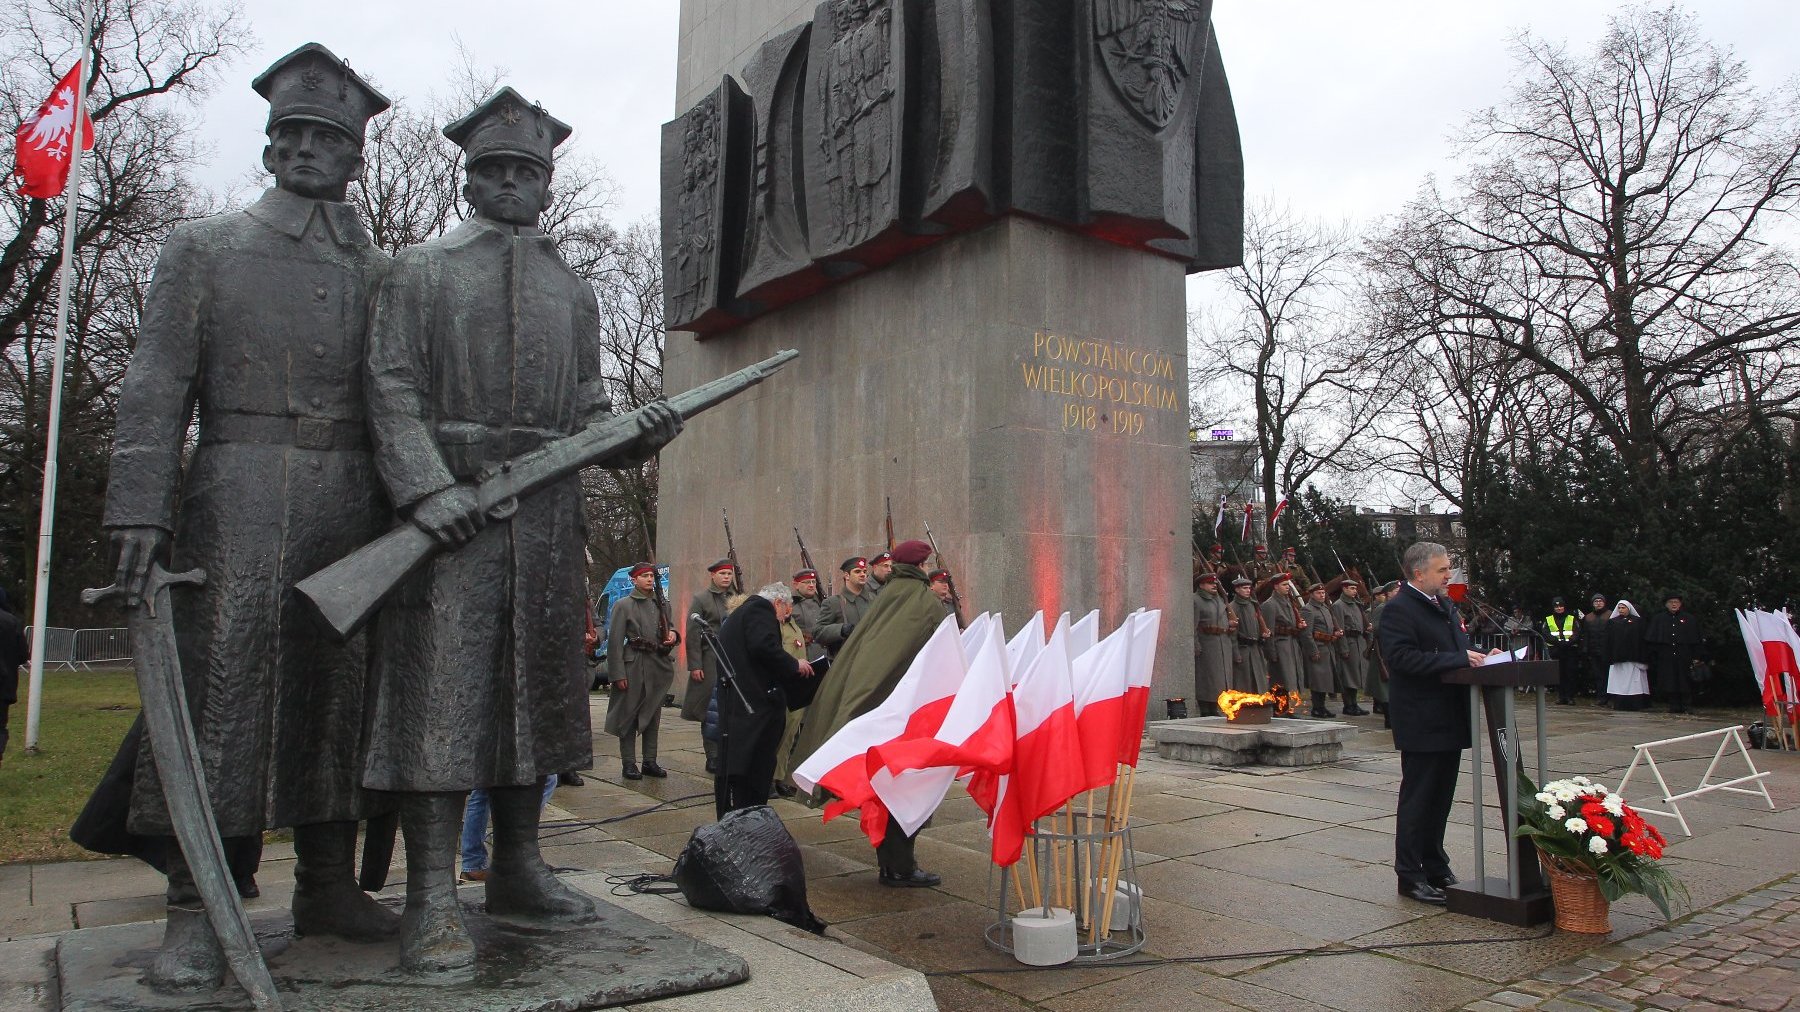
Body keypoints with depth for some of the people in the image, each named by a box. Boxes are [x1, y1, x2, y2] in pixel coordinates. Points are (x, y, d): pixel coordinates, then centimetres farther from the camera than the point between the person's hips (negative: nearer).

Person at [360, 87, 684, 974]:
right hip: (450, 506, -4)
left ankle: (517, 869, 20)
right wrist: (426, 489, -17)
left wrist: (638, 436, -4)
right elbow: (393, 391, -2)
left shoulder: (573, 292, 20)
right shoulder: (420, 271, 8)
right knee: (441, 693, -8)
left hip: (547, 516, 4)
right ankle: (432, 900, -3)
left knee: (532, 689, 8)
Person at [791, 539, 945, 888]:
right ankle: (901, 867, 3)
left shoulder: (883, 600, 8)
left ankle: (888, 860, 20)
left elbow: (854, 648, 9)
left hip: (871, 707, 6)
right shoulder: (929, 604, -8)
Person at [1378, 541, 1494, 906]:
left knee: (1441, 797, 16)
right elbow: (1401, 657, -26)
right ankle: (1410, 876, 9)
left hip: (1449, 720, 9)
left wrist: (1480, 656, 3)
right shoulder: (1399, 609, -15)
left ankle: (1435, 868, 28)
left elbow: (1458, 646, 24)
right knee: (1418, 798, 0)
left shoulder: (1444, 605, 16)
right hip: (1421, 722, -9)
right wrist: (1459, 659, -25)